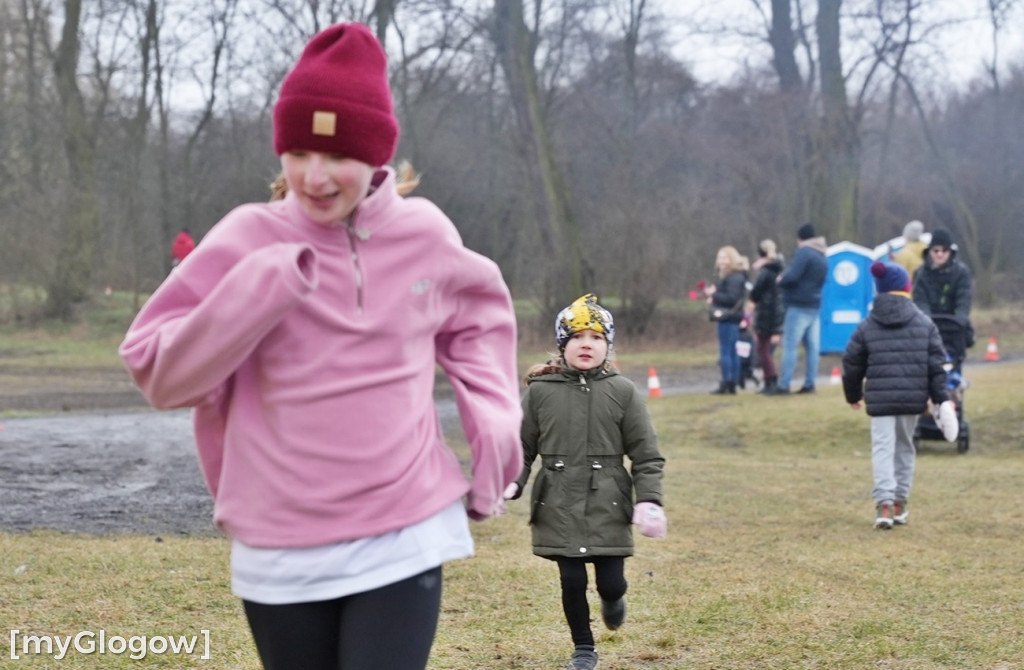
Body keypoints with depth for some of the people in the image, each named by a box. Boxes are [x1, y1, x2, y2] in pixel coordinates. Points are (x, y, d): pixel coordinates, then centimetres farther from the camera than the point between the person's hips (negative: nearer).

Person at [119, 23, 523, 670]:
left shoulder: (424, 233, 0)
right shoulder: (246, 241, -6)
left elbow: (477, 313, 21)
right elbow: (158, 371, -7)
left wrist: (494, 414, 6)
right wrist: (257, 291, -20)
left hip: (404, 538, 0)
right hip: (281, 550, 0)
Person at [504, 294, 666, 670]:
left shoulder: (623, 393, 0)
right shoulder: (540, 392, 0)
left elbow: (646, 456, 2)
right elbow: (522, 447, 7)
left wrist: (649, 501, -7)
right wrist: (511, 484, -8)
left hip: (607, 505, 0)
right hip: (559, 507, 0)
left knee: (611, 582, 0)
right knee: (572, 581, 1)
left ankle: (612, 598, 39)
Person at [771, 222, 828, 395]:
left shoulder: (803, 253, -13)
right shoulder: (823, 258, 15)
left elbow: (792, 276, -24)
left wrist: (780, 280, -2)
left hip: (799, 306, -9)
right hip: (814, 307, 9)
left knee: (789, 346, -7)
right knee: (812, 346, 8)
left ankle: (784, 385, -10)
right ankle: (809, 384, 10)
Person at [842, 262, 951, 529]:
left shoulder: (867, 326, 3)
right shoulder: (924, 323, 4)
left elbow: (852, 364, 8)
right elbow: (936, 364, 0)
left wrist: (853, 395, 22)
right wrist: (941, 398, 4)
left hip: (880, 398, -1)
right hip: (913, 397, 2)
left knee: (883, 447, -2)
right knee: (905, 446, 17)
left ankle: (884, 503, -19)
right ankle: (899, 503, 20)